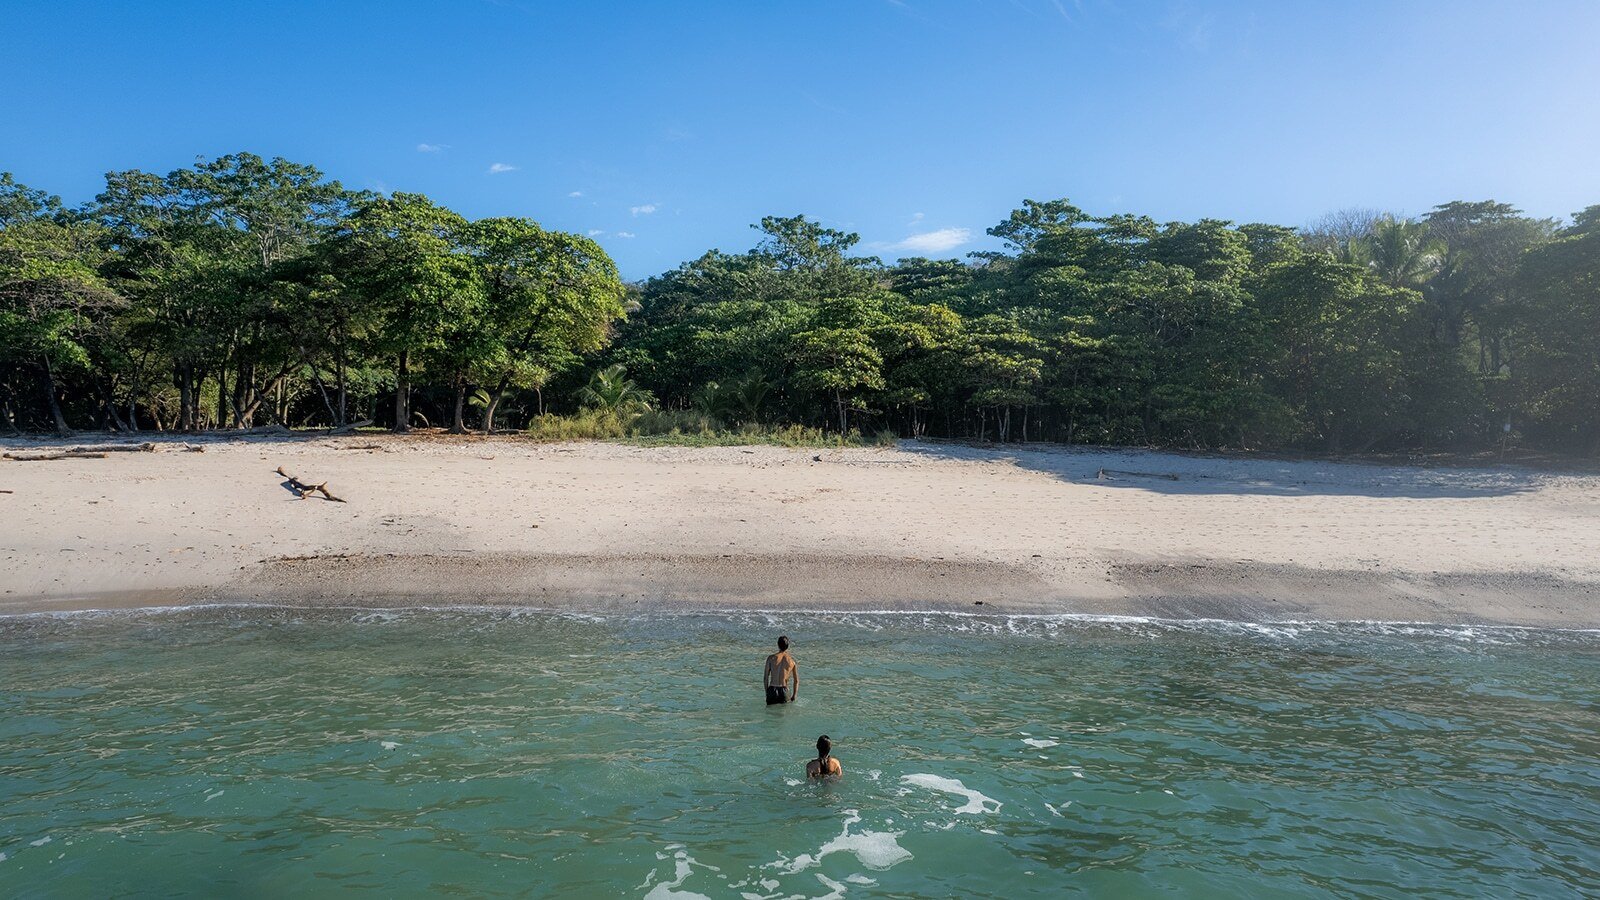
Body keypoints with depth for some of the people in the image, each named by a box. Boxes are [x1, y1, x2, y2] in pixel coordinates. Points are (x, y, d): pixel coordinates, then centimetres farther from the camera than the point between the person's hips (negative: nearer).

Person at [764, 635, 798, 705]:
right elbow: (796, 680, 7)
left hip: (772, 690, 1)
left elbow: (765, 678, 4)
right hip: (784, 691, -1)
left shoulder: (771, 658, 1)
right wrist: (794, 697, 15)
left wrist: (767, 694, 15)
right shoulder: (792, 660, 3)